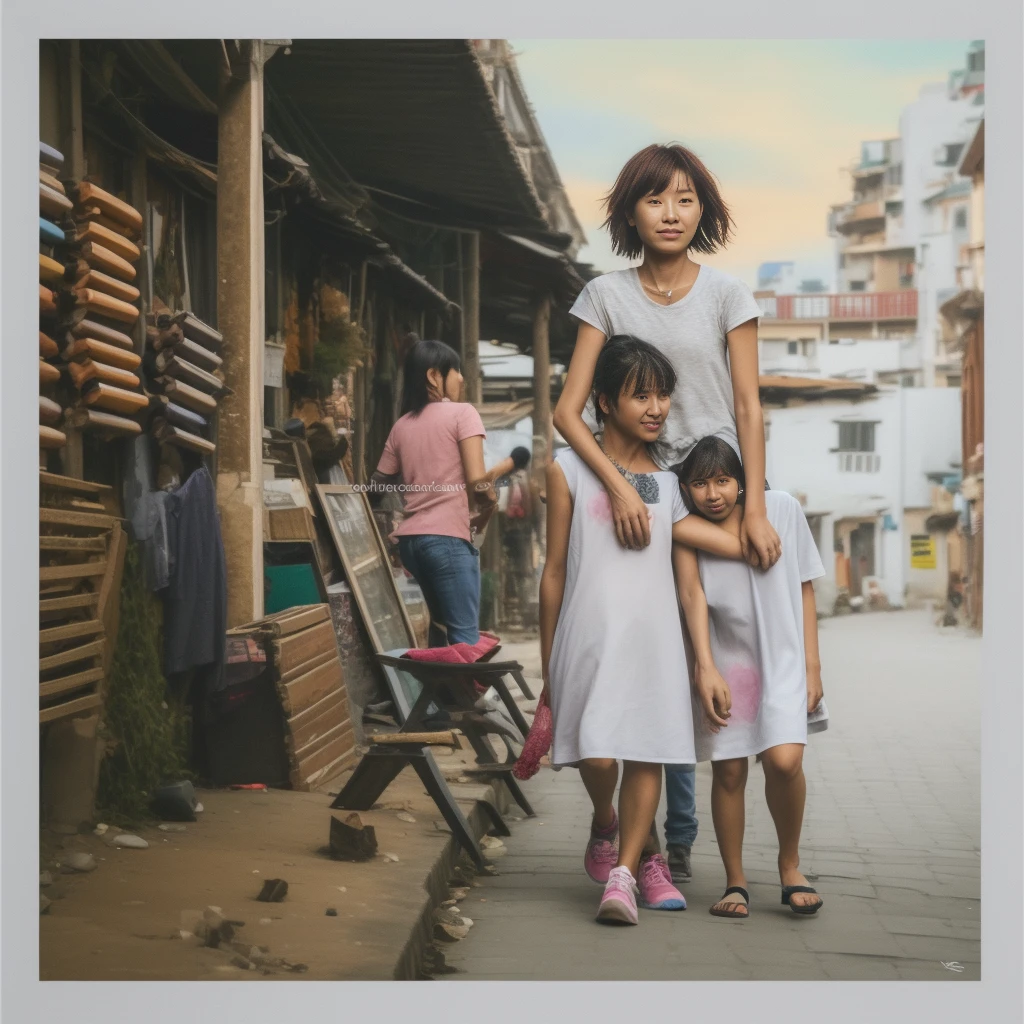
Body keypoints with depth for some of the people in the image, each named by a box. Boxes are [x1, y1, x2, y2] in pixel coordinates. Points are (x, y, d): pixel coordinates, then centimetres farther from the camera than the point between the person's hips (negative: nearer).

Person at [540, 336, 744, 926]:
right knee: (598, 756, -11)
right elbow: (555, 571, 6)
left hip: (653, 634, 3)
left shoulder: (667, 483, 13)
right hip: (590, 633, -3)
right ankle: (606, 825, 21)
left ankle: (623, 872, 4)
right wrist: (547, 664, 7)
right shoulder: (569, 470, 4)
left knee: (647, 755, -3)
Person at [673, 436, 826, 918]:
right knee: (728, 771, 1)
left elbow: (803, 588, 3)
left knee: (784, 760, -17)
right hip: (723, 660, 1)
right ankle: (735, 883, 15)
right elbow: (691, 592, -16)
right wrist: (705, 669, -28)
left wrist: (812, 666, 1)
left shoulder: (781, 509, -3)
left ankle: (789, 864, 6)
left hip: (781, 657, -1)